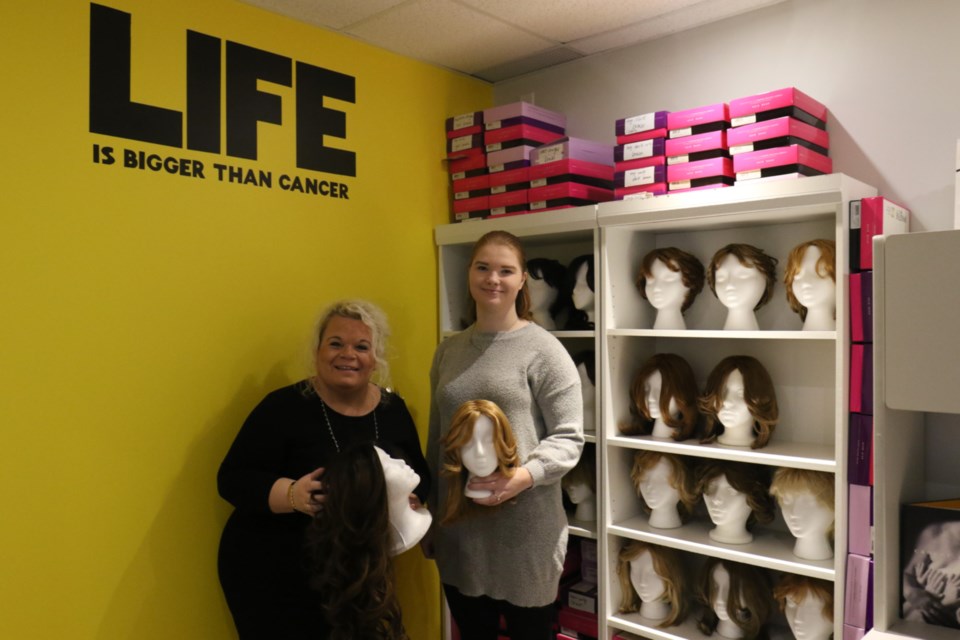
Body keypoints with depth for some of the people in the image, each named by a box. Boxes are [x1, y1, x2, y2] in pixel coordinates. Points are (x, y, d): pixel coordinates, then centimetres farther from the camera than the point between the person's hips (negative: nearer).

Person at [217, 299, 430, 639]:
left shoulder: (393, 409, 0)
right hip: (272, 574, -4)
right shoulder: (285, 406, -14)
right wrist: (292, 494, -33)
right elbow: (233, 479, -15)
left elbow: (421, 476, 8)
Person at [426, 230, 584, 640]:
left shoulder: (542, 349, -9)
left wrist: (524, 476, -27)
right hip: (459, 530, 5)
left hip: (525, 531, -5)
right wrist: (428, 517, 15)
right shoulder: (448, 350, 8)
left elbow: (569, 438, -10)